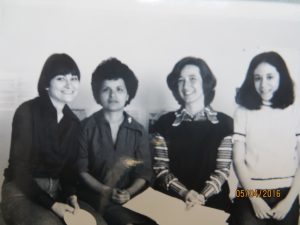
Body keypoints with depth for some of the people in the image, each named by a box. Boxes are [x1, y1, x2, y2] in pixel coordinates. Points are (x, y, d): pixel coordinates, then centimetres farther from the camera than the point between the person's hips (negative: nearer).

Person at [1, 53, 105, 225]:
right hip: (22, 191, -5)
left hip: (56, 190, 5)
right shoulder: (27, 112, -10)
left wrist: (72, 195, -10)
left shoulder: (73, 121, 8)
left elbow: (68, 166, 12)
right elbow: (19, 168, -13)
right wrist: (52, 204, -20)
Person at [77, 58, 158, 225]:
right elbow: (81, 169, 0)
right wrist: (105, 190, -14)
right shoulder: (87, 127, 2)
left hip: (130, 196, 3)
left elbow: (144, 173, 6)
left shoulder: (138, 131, 9)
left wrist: (129, 192, -13)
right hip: (95, 195, -3)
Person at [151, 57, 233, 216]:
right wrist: (184, 193, -13)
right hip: (170, 199, 0)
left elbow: (222, 169, 0)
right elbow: (160, 168, 2)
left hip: (212, 201, 0)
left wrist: (203, 195, -15)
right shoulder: (164, 123, 5)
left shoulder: (224, 123, 3)